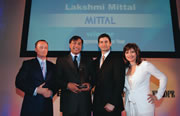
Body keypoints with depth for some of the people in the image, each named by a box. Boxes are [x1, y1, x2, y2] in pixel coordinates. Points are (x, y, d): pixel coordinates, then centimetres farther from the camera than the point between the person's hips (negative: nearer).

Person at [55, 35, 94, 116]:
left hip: (85, 101, 2)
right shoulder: (61, 60, 8)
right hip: (68, 102, -1)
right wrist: (67, 85, -14)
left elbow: (93, 78, 10)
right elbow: (57, 80, 2)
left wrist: (90, 84, -10)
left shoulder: (88, 60, 13)